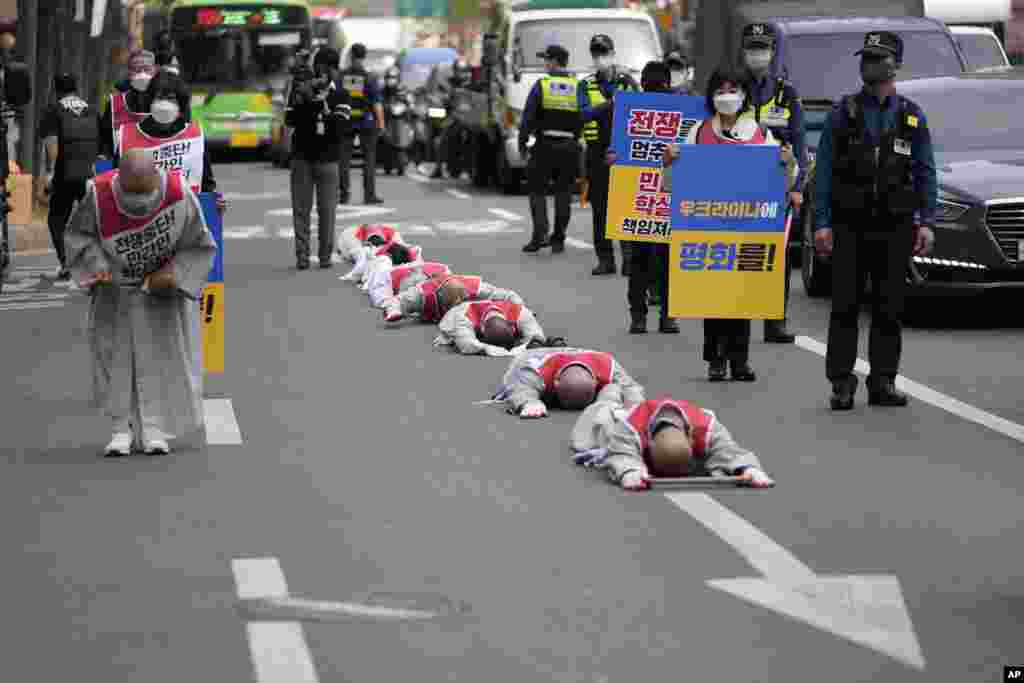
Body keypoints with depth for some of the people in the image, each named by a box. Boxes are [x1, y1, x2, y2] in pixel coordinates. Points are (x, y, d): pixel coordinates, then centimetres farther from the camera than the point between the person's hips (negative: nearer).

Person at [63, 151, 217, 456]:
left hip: (163, 288, -1)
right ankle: (122, 427, 7)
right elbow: (78, 234, -8)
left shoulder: (180, 194, -28)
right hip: (116, 289, 1)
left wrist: (174, 274, -23)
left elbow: (199, 245, -12)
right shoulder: (99, 195, -26)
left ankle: (153, 428, 5)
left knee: (162, 355, -2)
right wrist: (96, 265, -23)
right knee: (115, 354, 0)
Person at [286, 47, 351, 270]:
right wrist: (301, 101, -15)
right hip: (302, 157, 1)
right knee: (301, 208, -1)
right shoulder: (300, 89, 8)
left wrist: (321, 104, -21)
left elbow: (339, 125, -11)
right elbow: (289, 120, 1)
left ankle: (325, 255, 3)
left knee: (327, 209, -3)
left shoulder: (340, 96, 3)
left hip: (327, 159, -1)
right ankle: (302, 255, -1)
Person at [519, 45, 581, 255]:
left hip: (545, 146, -2)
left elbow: (528, 117, -6)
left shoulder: (541, 85, -5)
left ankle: (540, 234, -10)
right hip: (569, 147, 2)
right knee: (563, 194, 10)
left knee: (537, 191, 6)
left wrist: (522, 143, 2)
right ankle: (558, 239, 10)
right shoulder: (578, 87, 3)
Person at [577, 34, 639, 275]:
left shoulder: (627, 81, 9)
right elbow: (585, 112, -9)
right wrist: (610, 103, -20)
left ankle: (629, 257, -11)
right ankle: (605, 259, 10)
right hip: (598, 151, 2)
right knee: (600, 207, 4)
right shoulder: (587, 85, 10)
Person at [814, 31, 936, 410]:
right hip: (849, 226, -1)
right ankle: (842, 382, 1)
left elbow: (925, 173, 8)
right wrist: (821, 222, -7)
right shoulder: (843, 113, 4)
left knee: (889, 308, 4)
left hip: (895, 226, 2)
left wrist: (926, 223, -3)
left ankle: (883, 382, 11)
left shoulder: (912, 116, 9)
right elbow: (824, 170, 2)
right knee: (845, 306, -3)